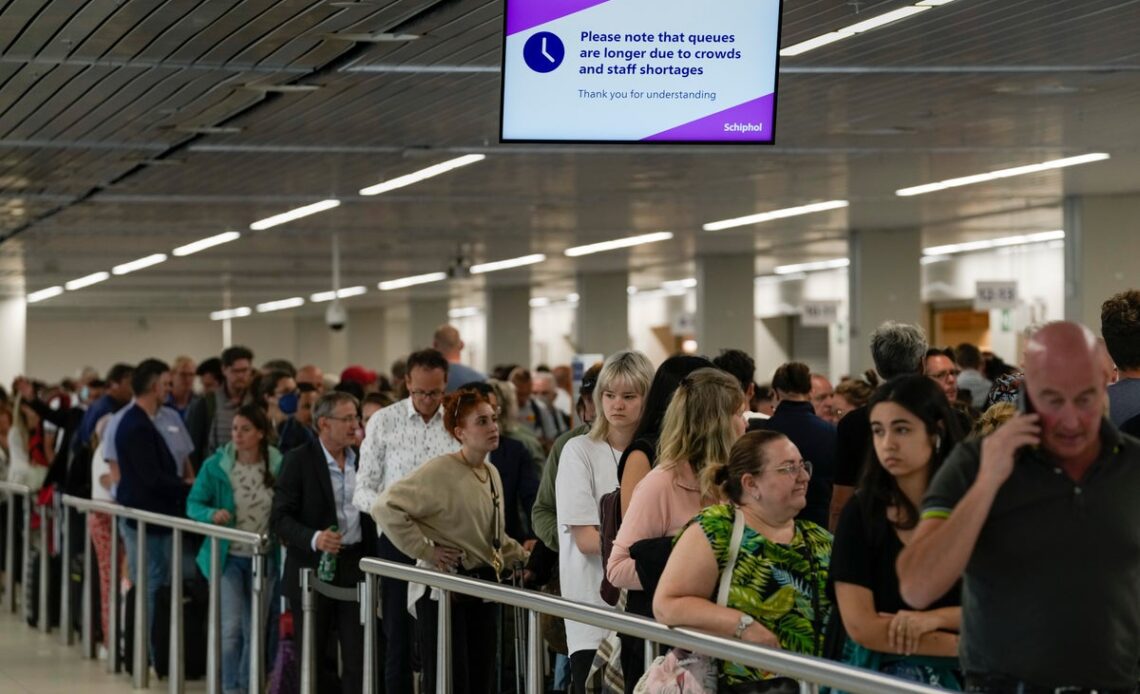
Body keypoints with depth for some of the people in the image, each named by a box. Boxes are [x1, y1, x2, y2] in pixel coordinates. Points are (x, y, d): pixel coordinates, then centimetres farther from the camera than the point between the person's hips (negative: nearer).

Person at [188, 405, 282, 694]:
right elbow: (193, 504, -2)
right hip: (228, 556, -2)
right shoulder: (215, 466, -7)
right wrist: (212, 514, -22)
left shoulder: (278, 467, -4)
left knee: (255, 630, 11)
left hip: (263, 558, 2)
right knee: (231, 626, -12)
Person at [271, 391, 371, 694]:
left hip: (355, 567, 4)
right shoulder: (298, 460, -7)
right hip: (312, 569, -3)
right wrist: (313, 538, -26)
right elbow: (279, 518, -11)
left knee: (358, 654, -2)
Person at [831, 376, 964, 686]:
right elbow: (861, 626, -9)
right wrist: (964, 644, -10)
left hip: (957, 675, 2)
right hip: (878, 674, -2)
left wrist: (935, 618, -14)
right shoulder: (861, 513, -2)